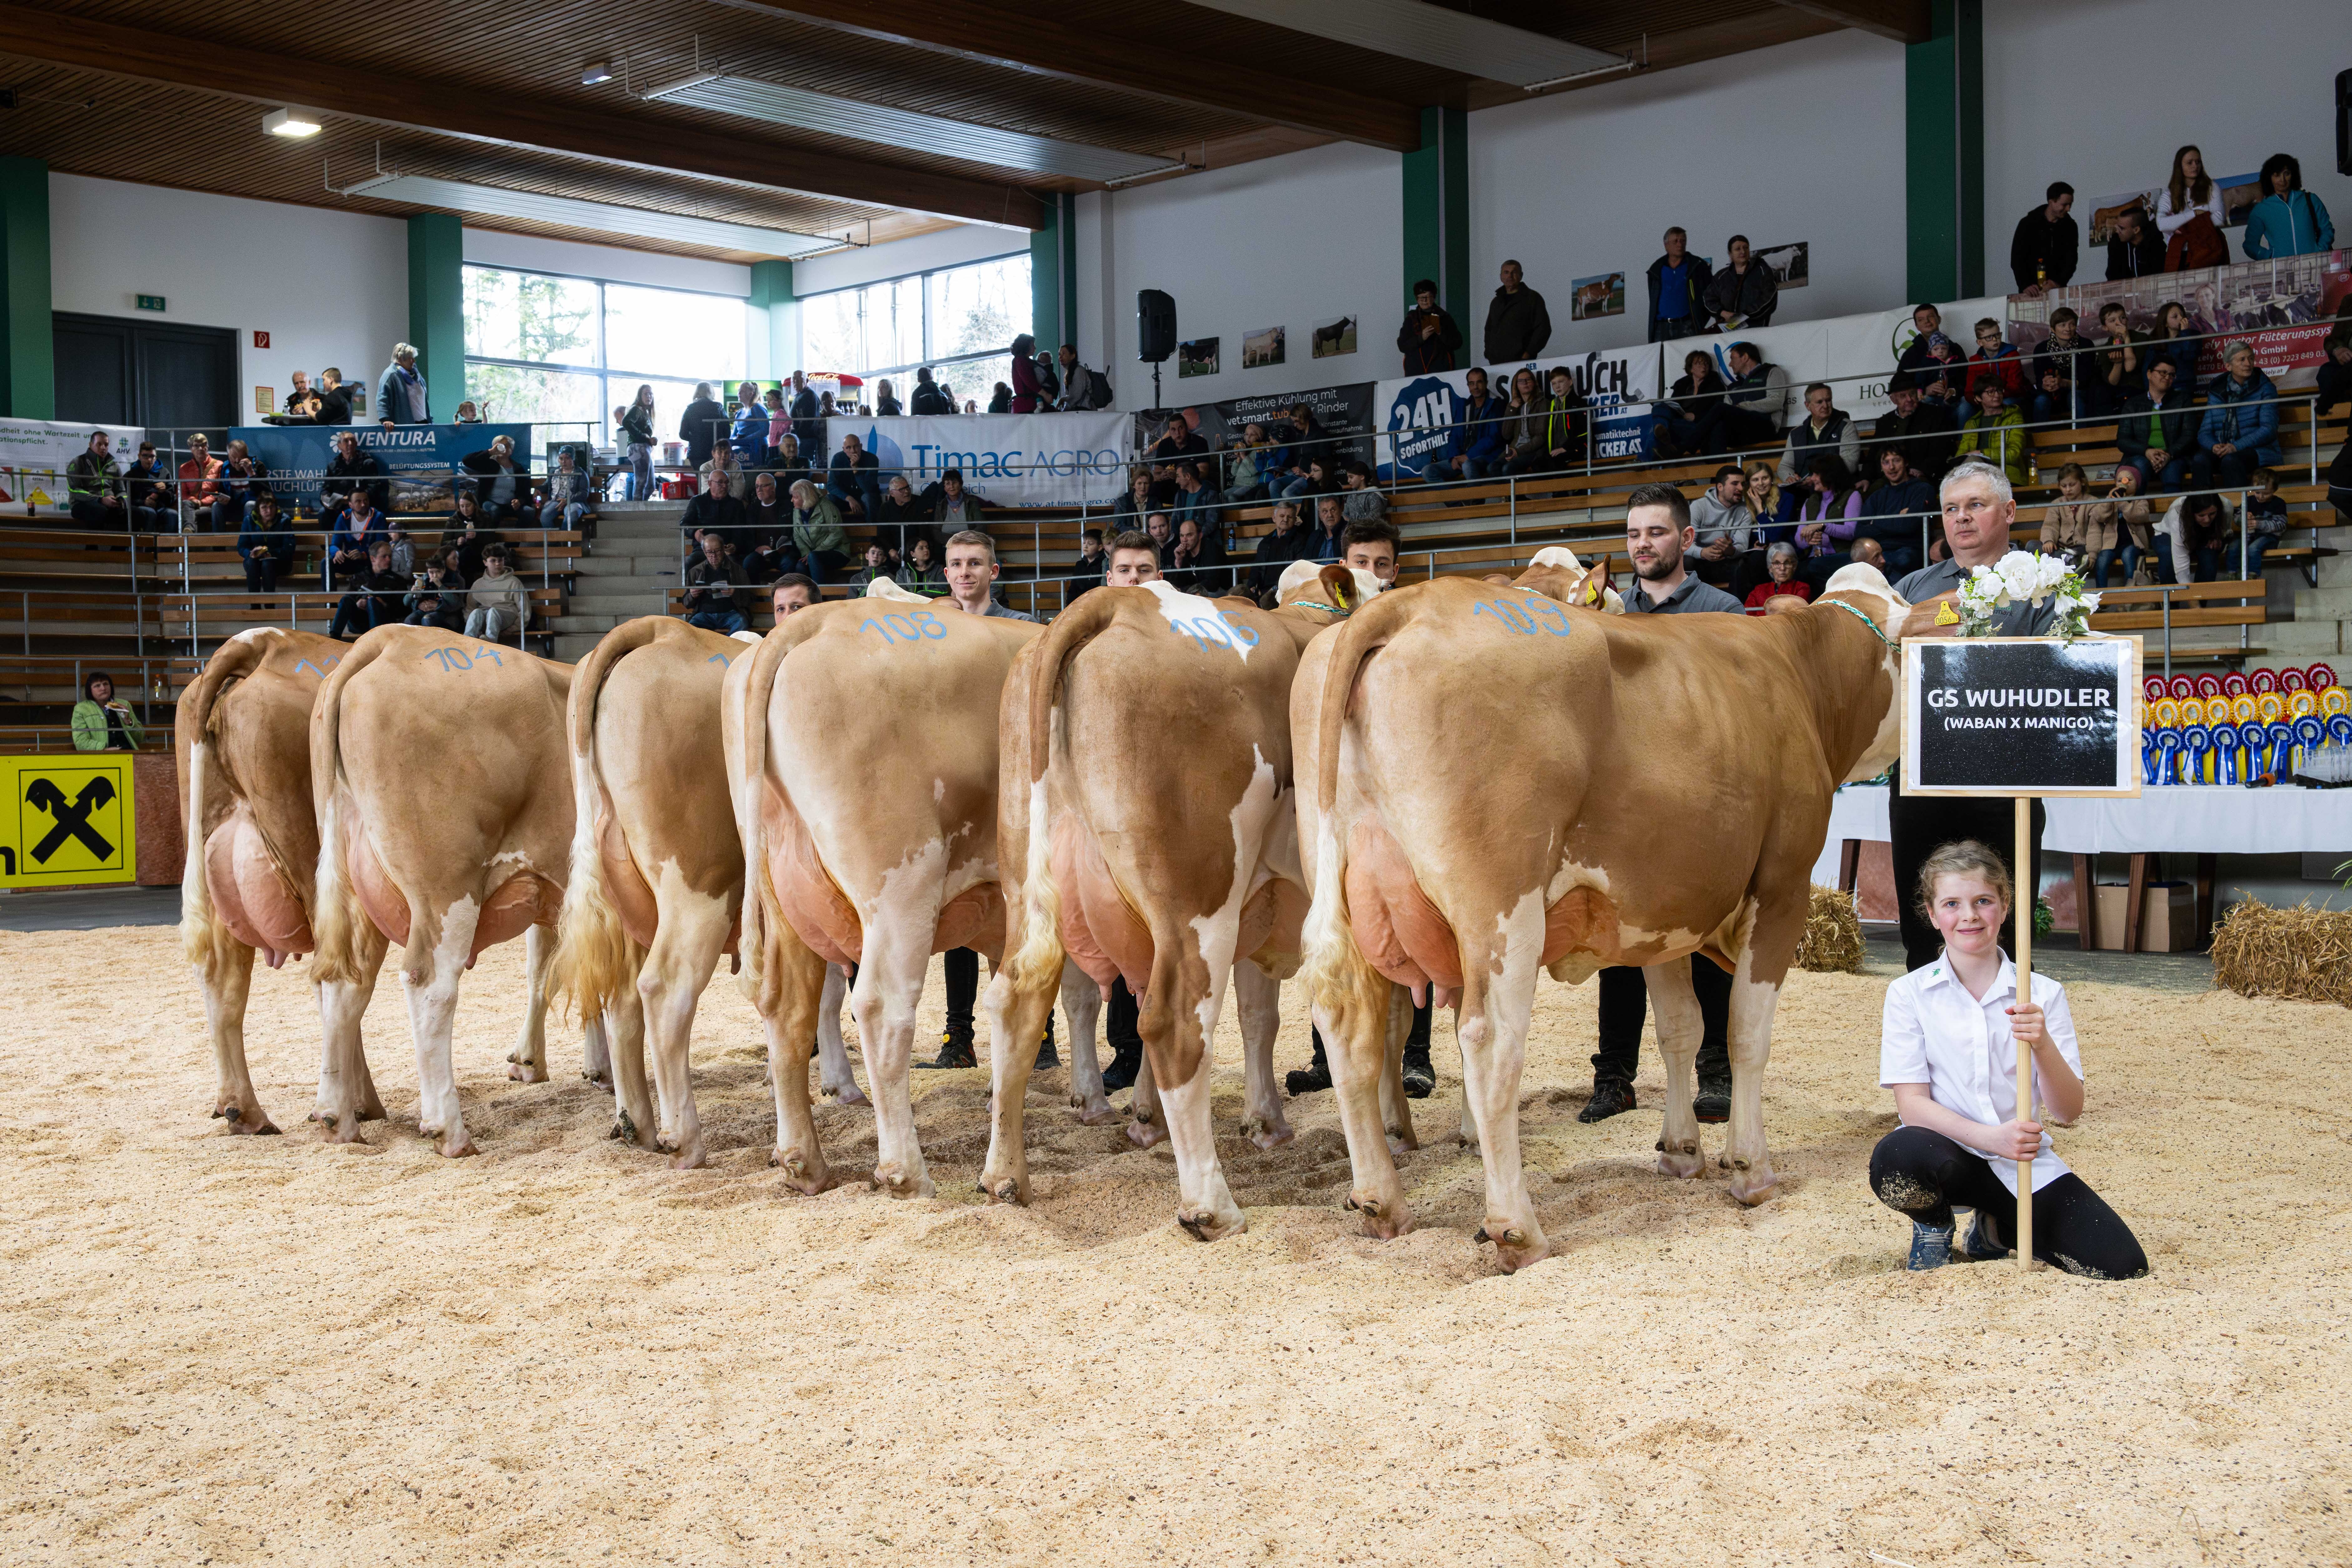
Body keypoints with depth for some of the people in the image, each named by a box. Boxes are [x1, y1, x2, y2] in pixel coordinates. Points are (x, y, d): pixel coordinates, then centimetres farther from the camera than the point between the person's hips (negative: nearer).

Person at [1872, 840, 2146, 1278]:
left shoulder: (2044, 994, 4)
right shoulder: (1909, 993, 0)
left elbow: (2068, 1112, -2)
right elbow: (1912, 1102, -7)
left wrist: (2043, 1045, -22)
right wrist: (1991, 1138, -23)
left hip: (2024, 1164, 2)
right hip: (1946, 1154, -2)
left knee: (2122, 1266, -19)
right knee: (1895, 1157, -39)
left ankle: (1999, 1228, 12)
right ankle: (1933, 1226, 1)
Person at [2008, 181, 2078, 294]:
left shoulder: (2070, 226, 4)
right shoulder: (2028, 224, -4)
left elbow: (2071, 259, -3)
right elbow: (2017, 259, -9)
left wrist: (2058, 283, -21)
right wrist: (2026, 286, -23)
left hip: (2058, 290, 2)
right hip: (2033, 292, -2)